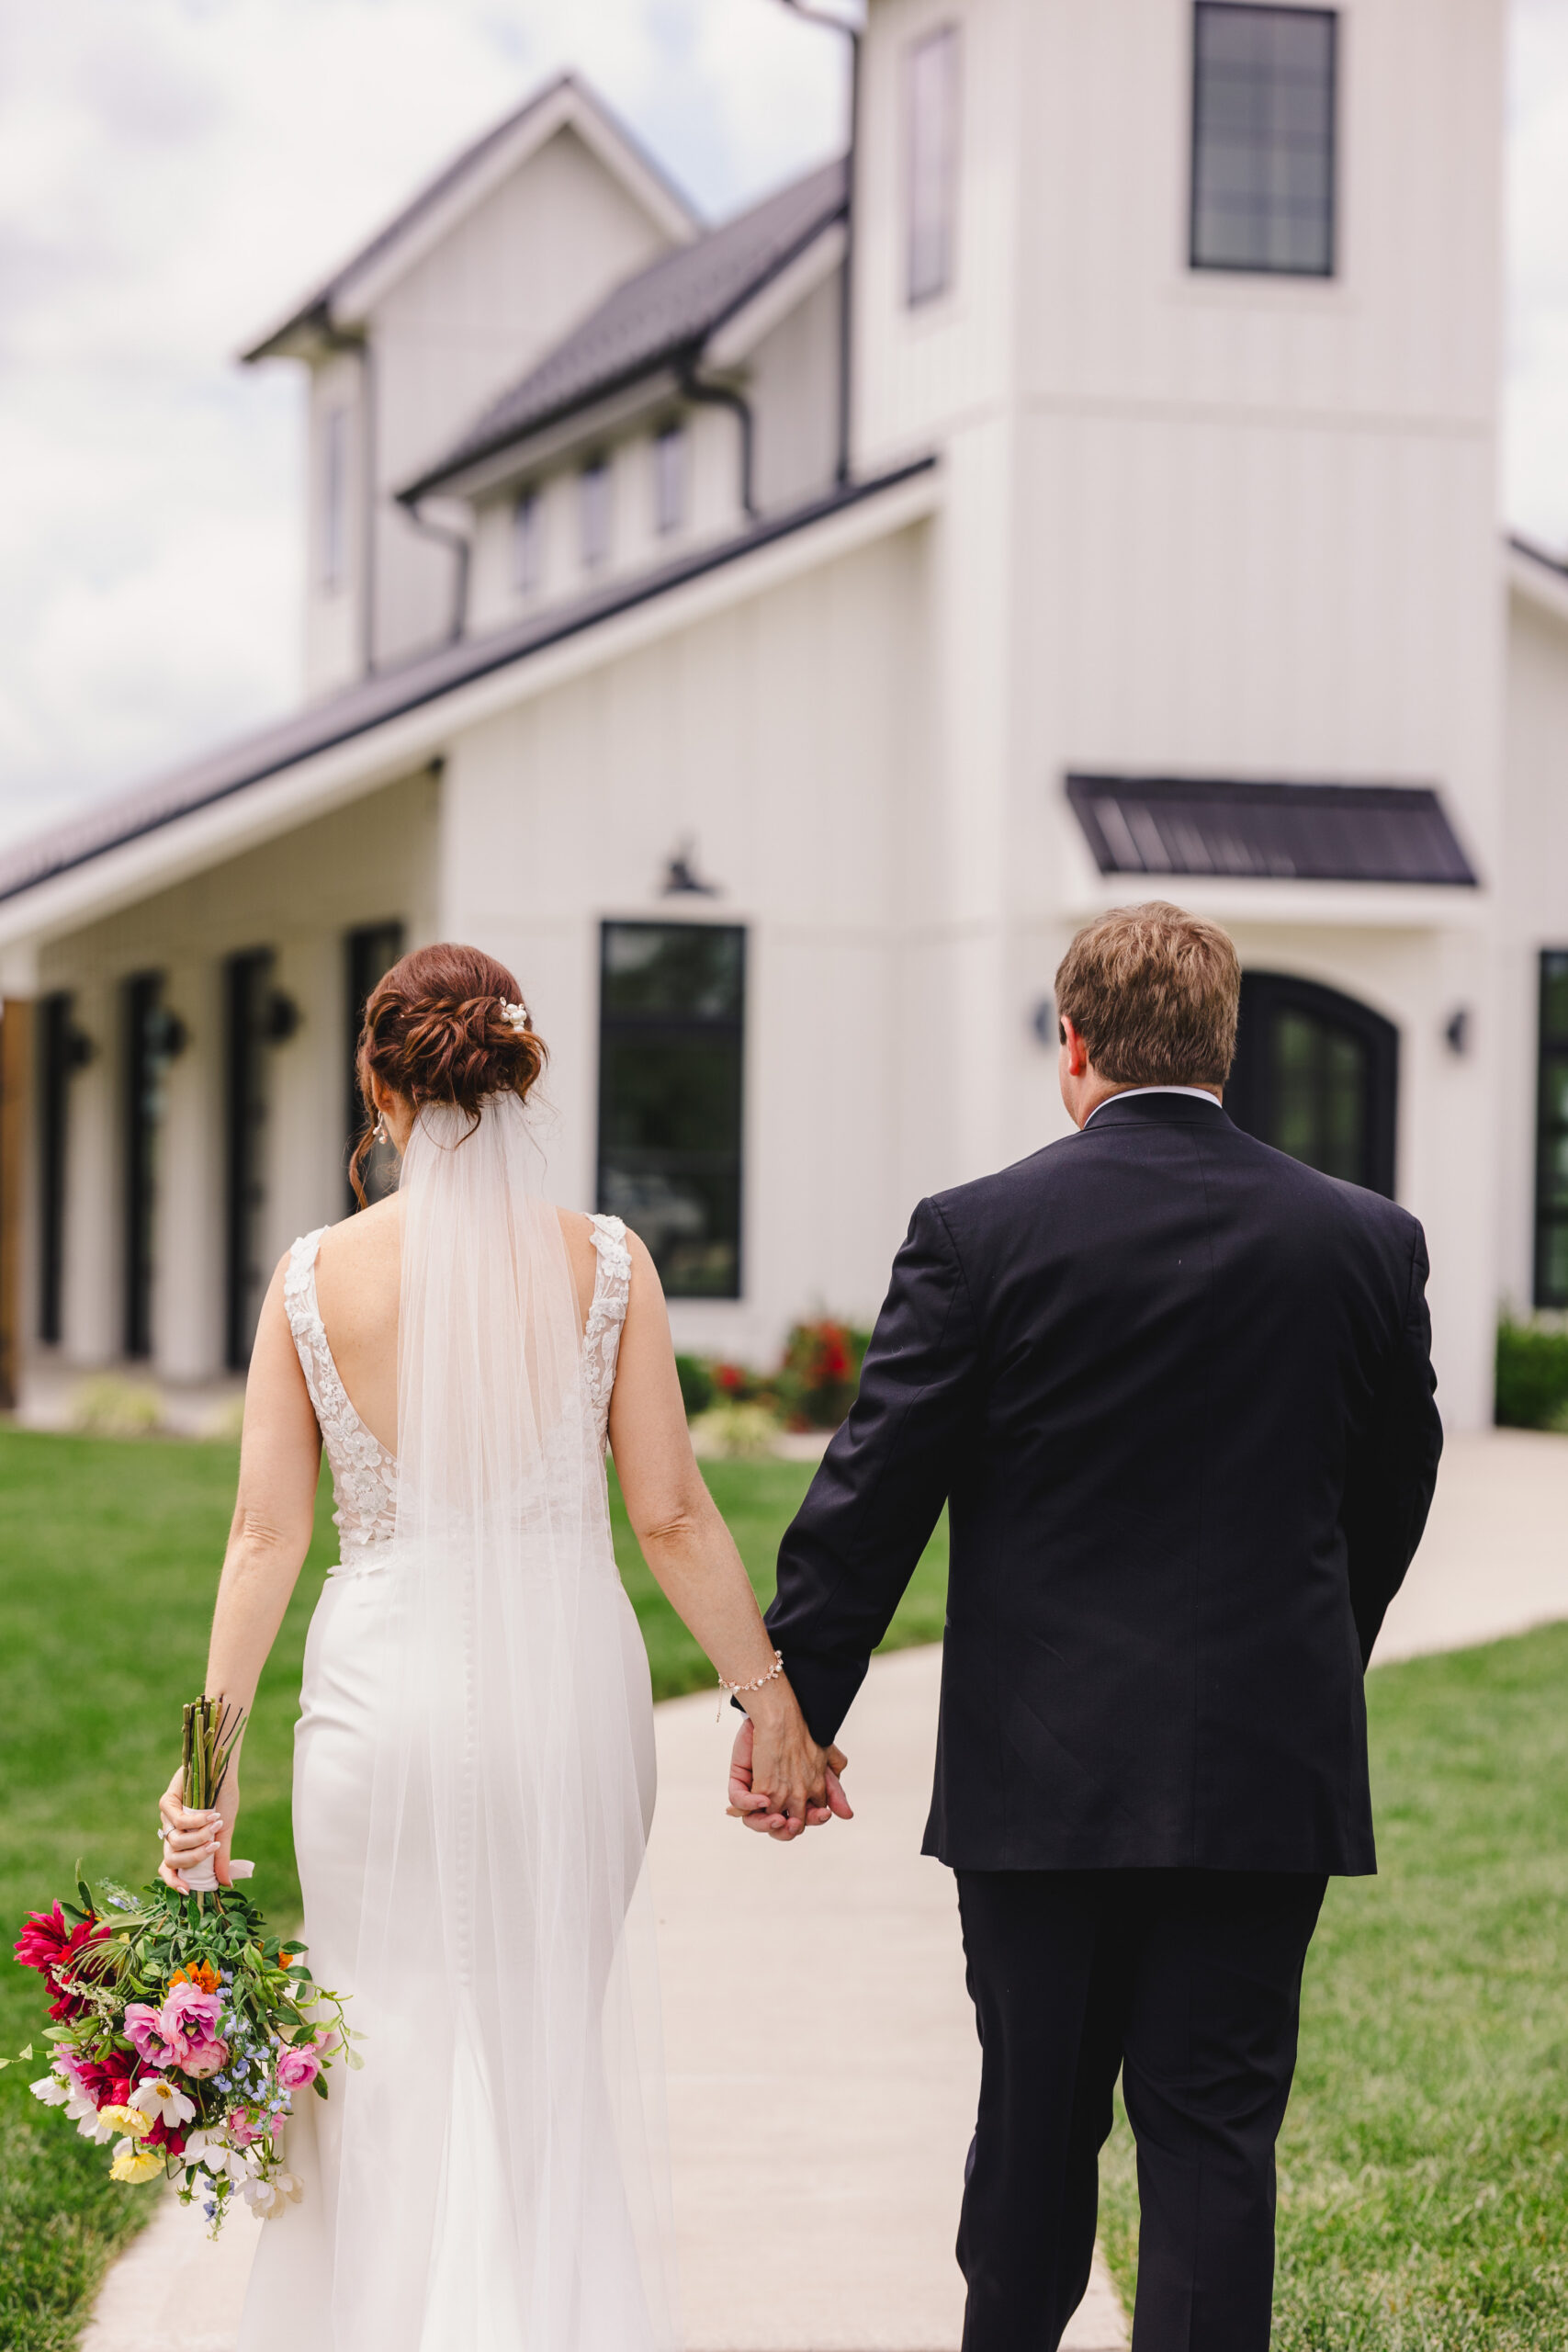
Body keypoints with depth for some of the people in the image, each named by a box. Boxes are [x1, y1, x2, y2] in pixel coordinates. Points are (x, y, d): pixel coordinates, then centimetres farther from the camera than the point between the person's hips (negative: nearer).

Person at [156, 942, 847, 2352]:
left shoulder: (317, 1275, -4)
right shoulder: (604, 1263, -5)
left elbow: (267, 1535, -3)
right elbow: (671, 1516, -4)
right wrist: (773, 1704, 4)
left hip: (386, 1693, 0)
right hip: (569, 1687, 0)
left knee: (392, 2064, 13)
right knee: (557, 2048, 16)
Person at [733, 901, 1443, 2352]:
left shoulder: (980, 1233, -8)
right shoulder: (1367, 1241, 1)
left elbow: (871, 1496, -6)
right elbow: (1391, 1498, 11)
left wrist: (795, 1700, 3)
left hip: (1046, 1775, -1)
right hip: (1272, 1778, 1)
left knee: (1036, 2113, 14)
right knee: (1216, 2128, 5)